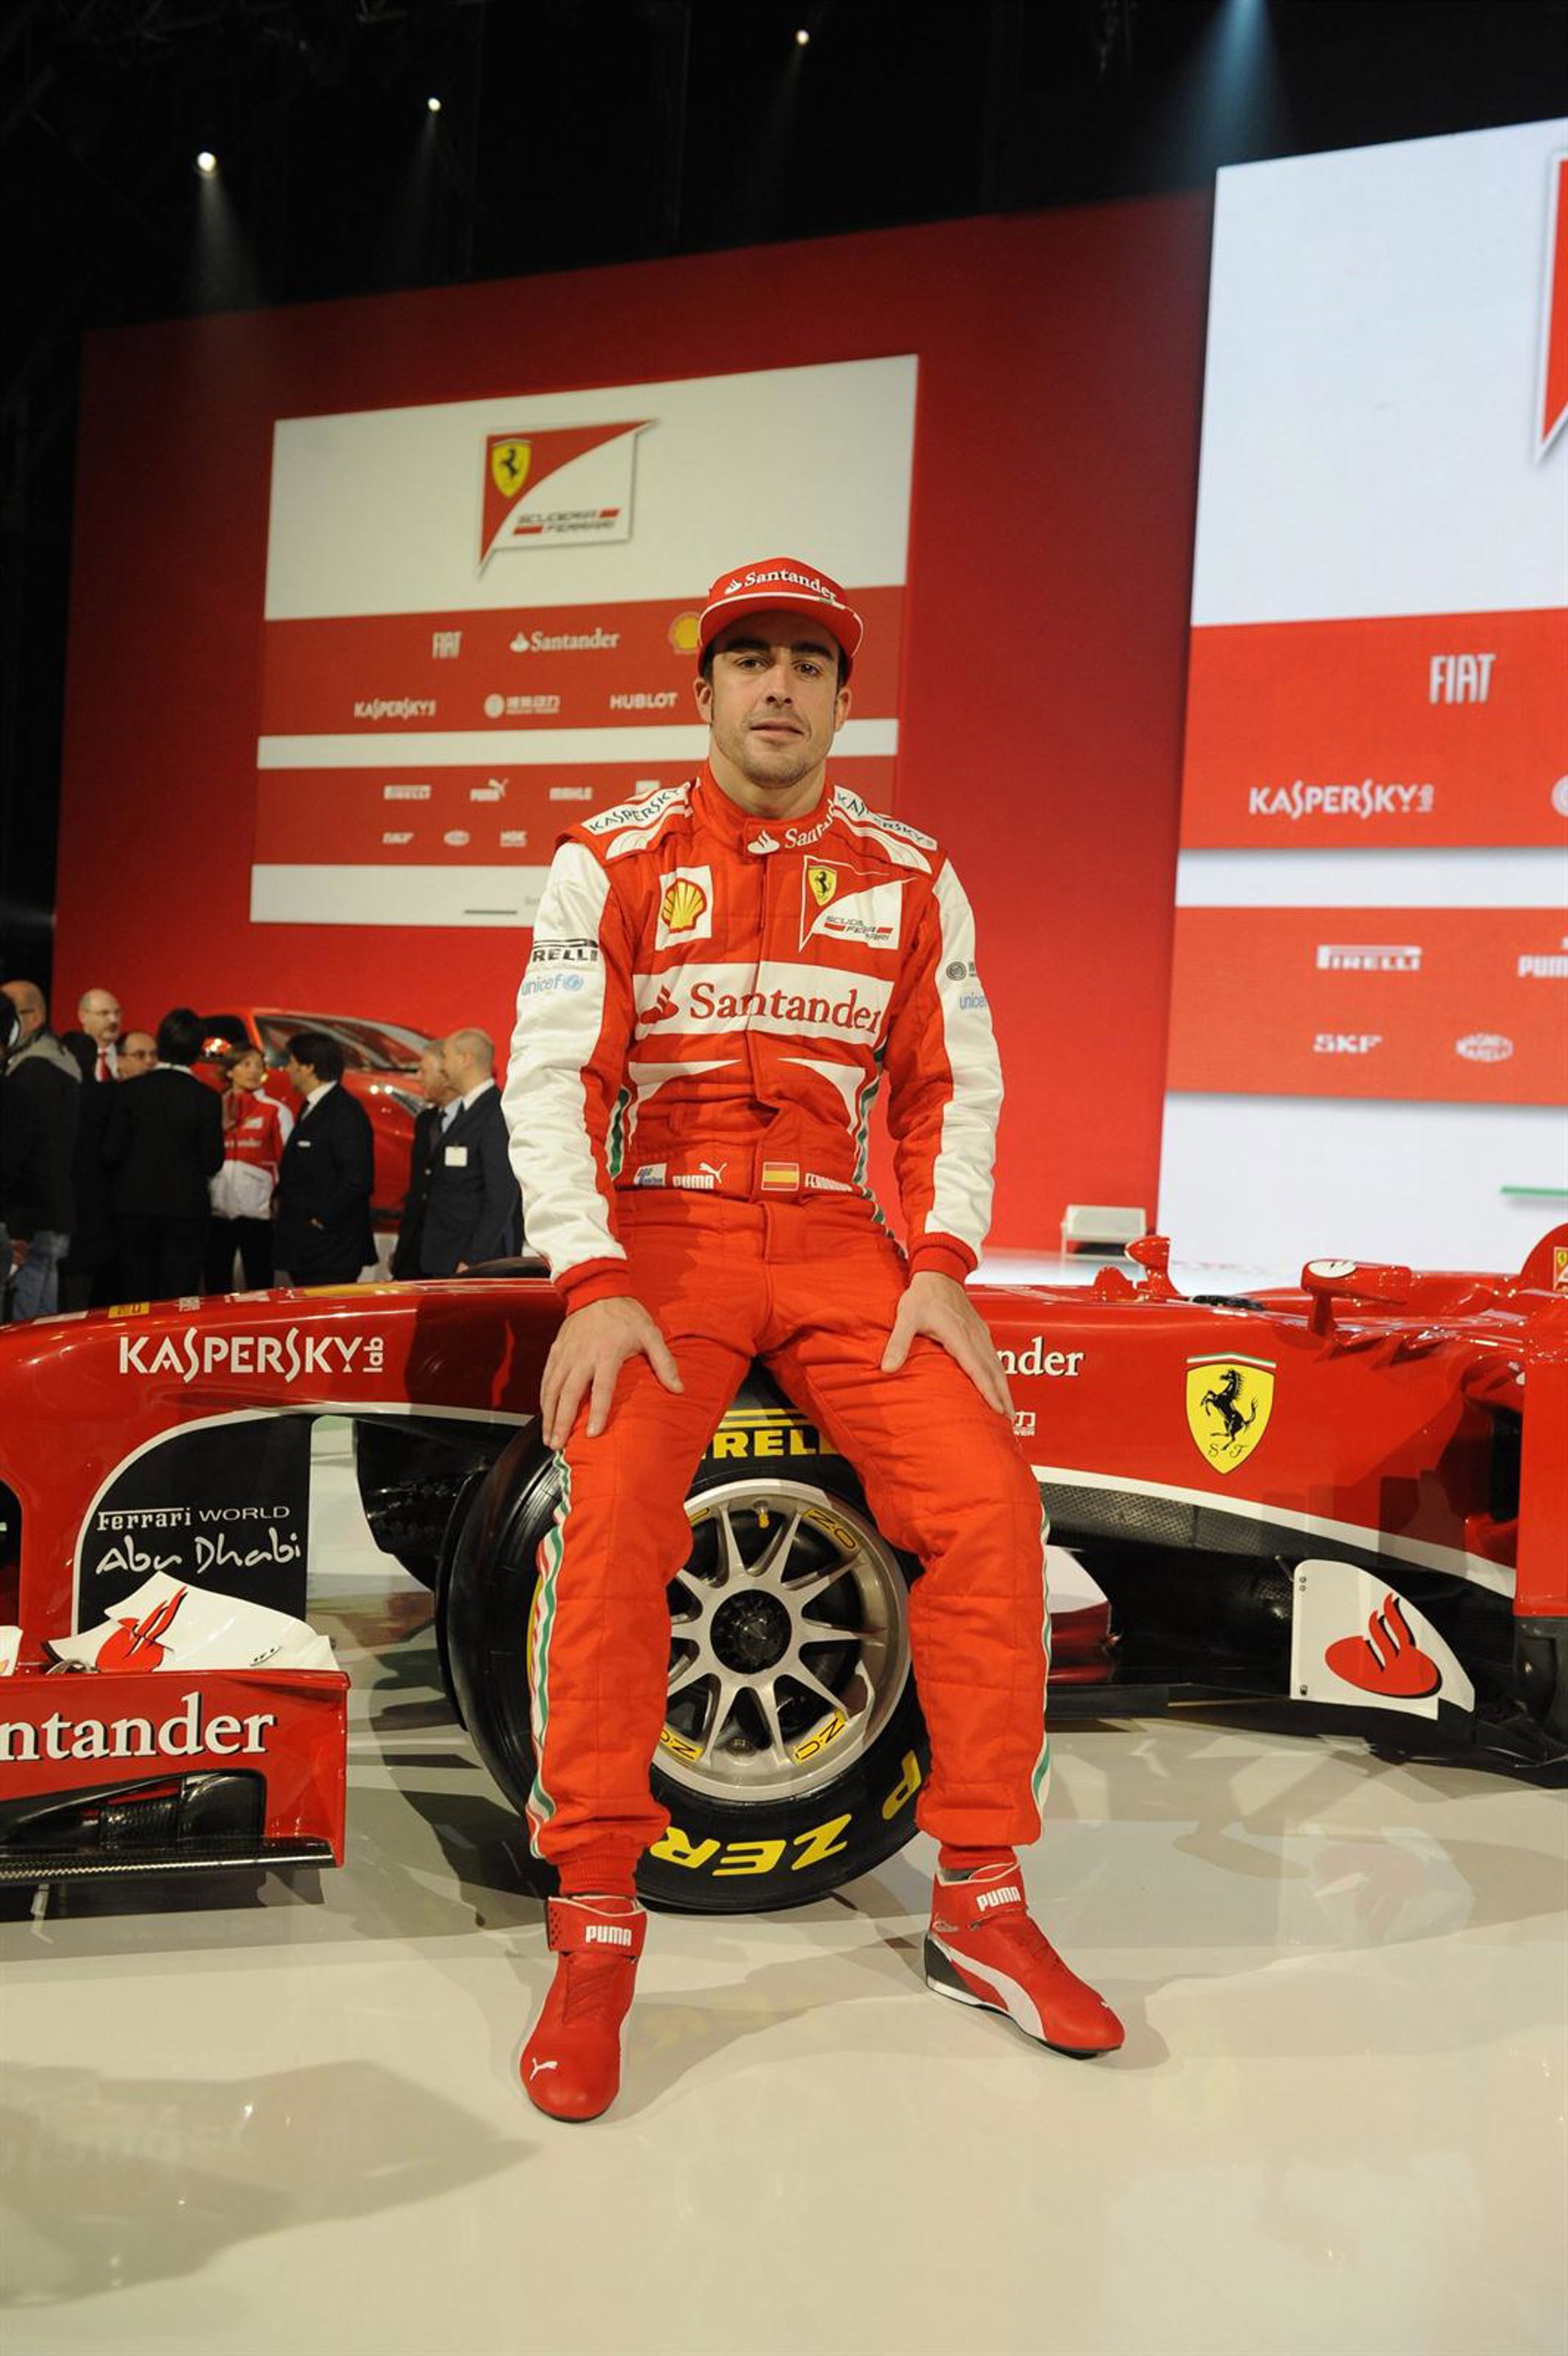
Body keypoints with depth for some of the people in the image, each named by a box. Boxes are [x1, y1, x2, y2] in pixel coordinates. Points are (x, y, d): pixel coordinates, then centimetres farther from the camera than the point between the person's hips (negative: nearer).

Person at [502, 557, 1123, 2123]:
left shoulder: (910, 878, 11)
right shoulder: (612, 862, 5)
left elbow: (955, 1086, 11)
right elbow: (551, 1080, -3)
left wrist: (942, 1265, -5)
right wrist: (594, 1288, -15)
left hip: (845, 1247, 2)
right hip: (663, 1235, -2)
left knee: (988, 1506, -17)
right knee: (613, 1517, -27)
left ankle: (981, 1904, -1)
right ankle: (596, 1922, -12)